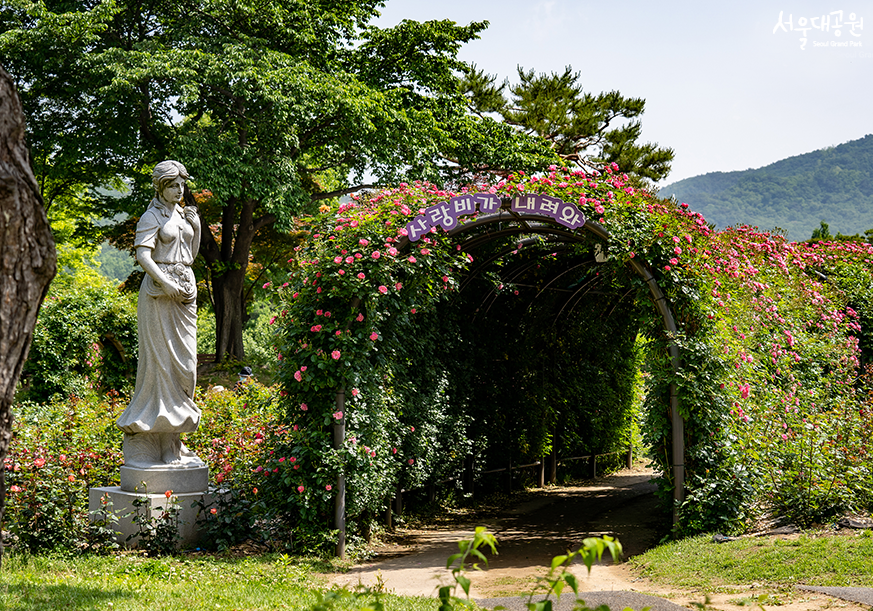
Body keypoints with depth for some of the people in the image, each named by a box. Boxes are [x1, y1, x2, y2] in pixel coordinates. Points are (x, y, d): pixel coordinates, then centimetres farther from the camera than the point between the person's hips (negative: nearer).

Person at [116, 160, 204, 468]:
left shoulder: (182, 214, 16)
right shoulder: (152, 217, -5)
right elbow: (142, 255, -16)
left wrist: (196, 226, 7)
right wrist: (165, 282, -24)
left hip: (185, 289, 7)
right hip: (159, 291, -7)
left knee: (183, 359, 7)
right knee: (160, 358, -8)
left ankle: (171, 439, 15)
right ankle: (148, 440, -4)